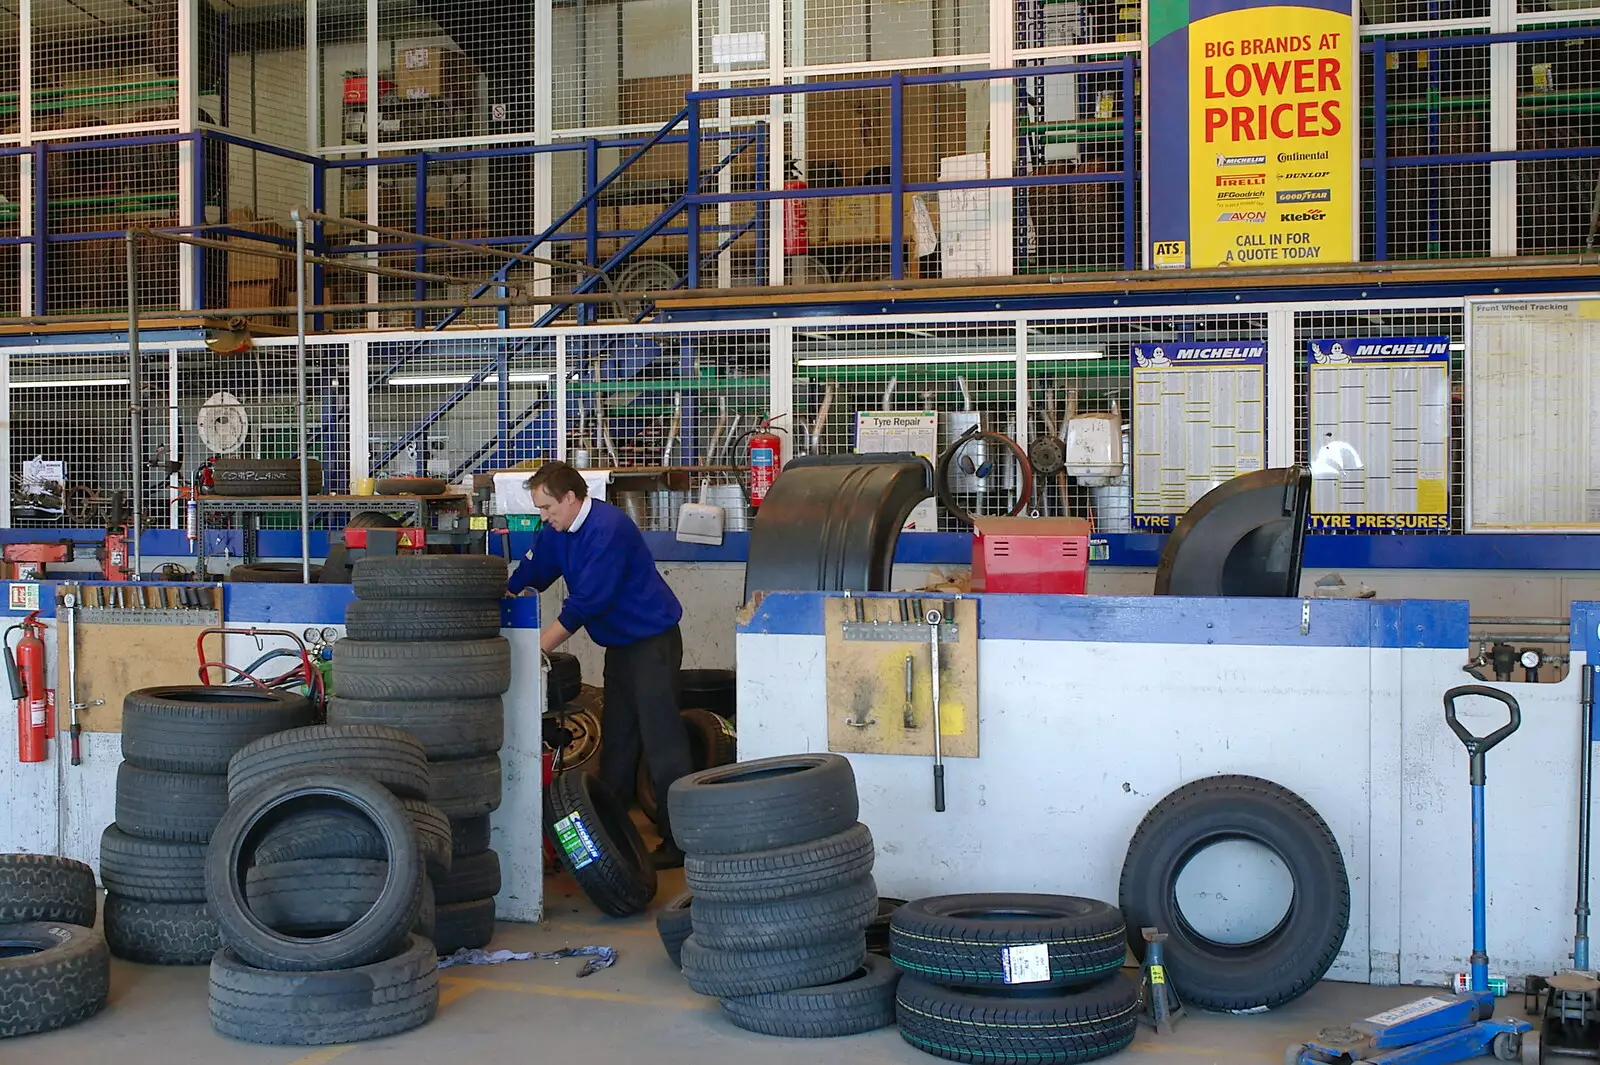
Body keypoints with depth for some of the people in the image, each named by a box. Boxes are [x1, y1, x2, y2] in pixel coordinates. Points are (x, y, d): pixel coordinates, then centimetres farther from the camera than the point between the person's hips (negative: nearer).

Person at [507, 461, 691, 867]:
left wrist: (538, 647, -22)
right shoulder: (558, 531, 6)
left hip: (653, 640, -9)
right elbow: (526, 577, 14)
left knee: (660, 739, -10)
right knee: (617, 738, 14)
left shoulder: (607, 529, -23)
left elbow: (586, 602, -26)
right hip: (620, 645, 9)